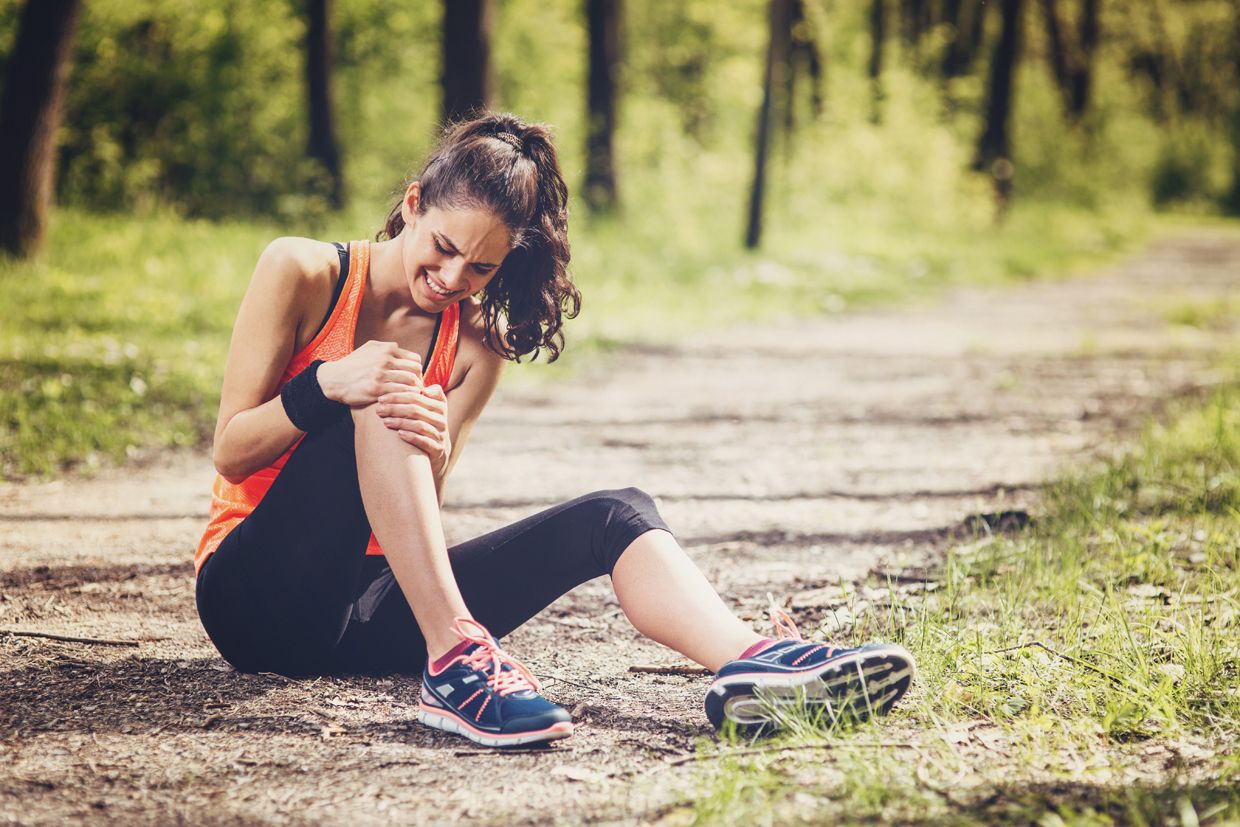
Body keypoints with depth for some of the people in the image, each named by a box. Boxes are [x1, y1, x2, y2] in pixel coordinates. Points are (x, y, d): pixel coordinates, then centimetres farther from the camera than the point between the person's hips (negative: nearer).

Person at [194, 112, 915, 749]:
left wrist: (435, 453, -27)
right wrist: (324, 384, -27)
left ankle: (752, 664, -44)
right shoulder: (302, 273, -3)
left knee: (617, 515, -17)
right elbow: (231, 452, -8)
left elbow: (416, 515, -3)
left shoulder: (475, 349, 6)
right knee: (377, 395, -30)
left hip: (367, 613, 4)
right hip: (256, 594, -4)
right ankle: (457, 659, -39)